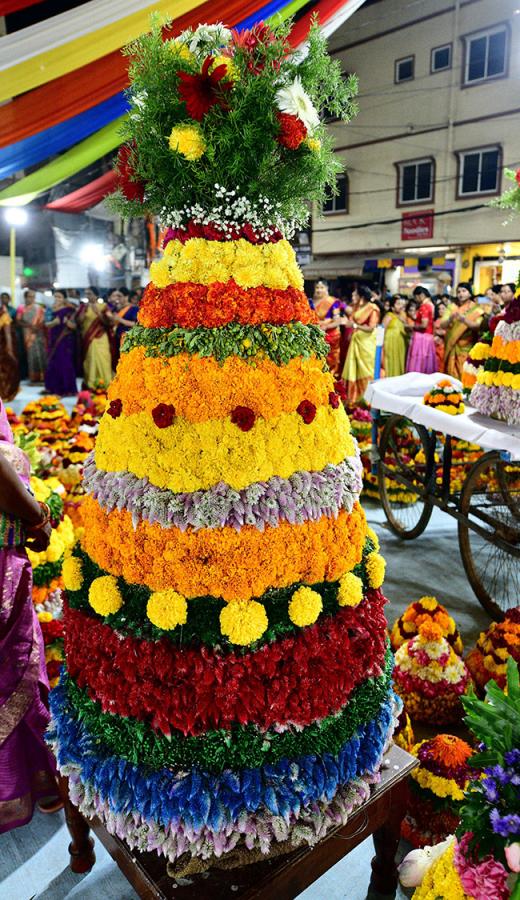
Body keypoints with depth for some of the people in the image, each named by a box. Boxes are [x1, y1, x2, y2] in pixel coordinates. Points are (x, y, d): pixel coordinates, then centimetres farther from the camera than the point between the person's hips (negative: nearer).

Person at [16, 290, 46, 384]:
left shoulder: (38, 308, 12)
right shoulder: (21, 308, 7)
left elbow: (43, 321, 7)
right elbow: (19, 321, -3)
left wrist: (38, 327, -10)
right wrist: (30, 325, -16)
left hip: (38, 334, 1)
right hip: (28, 335, -1)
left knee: (41, 354, -4)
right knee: (31, 354, -4)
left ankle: (42, 376, -2)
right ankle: (34, 377, -3)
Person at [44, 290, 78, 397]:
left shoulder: (69, 311, -5)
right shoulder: (52, 309, 9)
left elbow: (74, 326, -8)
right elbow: (46, 324, 6)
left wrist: (67, 322, -27)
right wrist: (53, 322, -14)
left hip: (66, 341, -5)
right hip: (53, 341, 5)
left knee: (65, 363, -5)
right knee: (53, 364, 5)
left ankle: (66, 389, 2)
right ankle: (55, 388, 14)